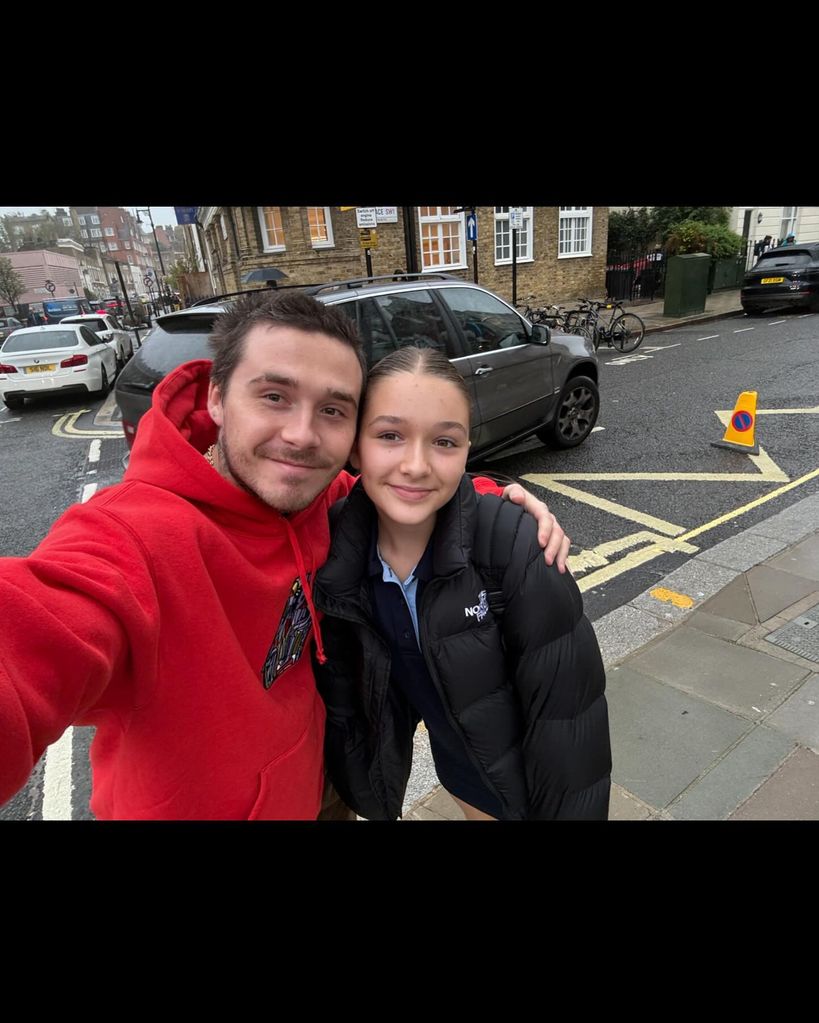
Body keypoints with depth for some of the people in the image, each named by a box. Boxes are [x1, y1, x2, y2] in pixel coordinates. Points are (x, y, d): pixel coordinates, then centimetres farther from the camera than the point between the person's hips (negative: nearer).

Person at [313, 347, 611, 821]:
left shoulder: (513, 545, -31)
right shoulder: (335, 549, -20)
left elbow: (566, 702, -21)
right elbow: (341, 698, -6)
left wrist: (567, 808, -15)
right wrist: (362, 786, 0)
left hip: (531, 774, -2)